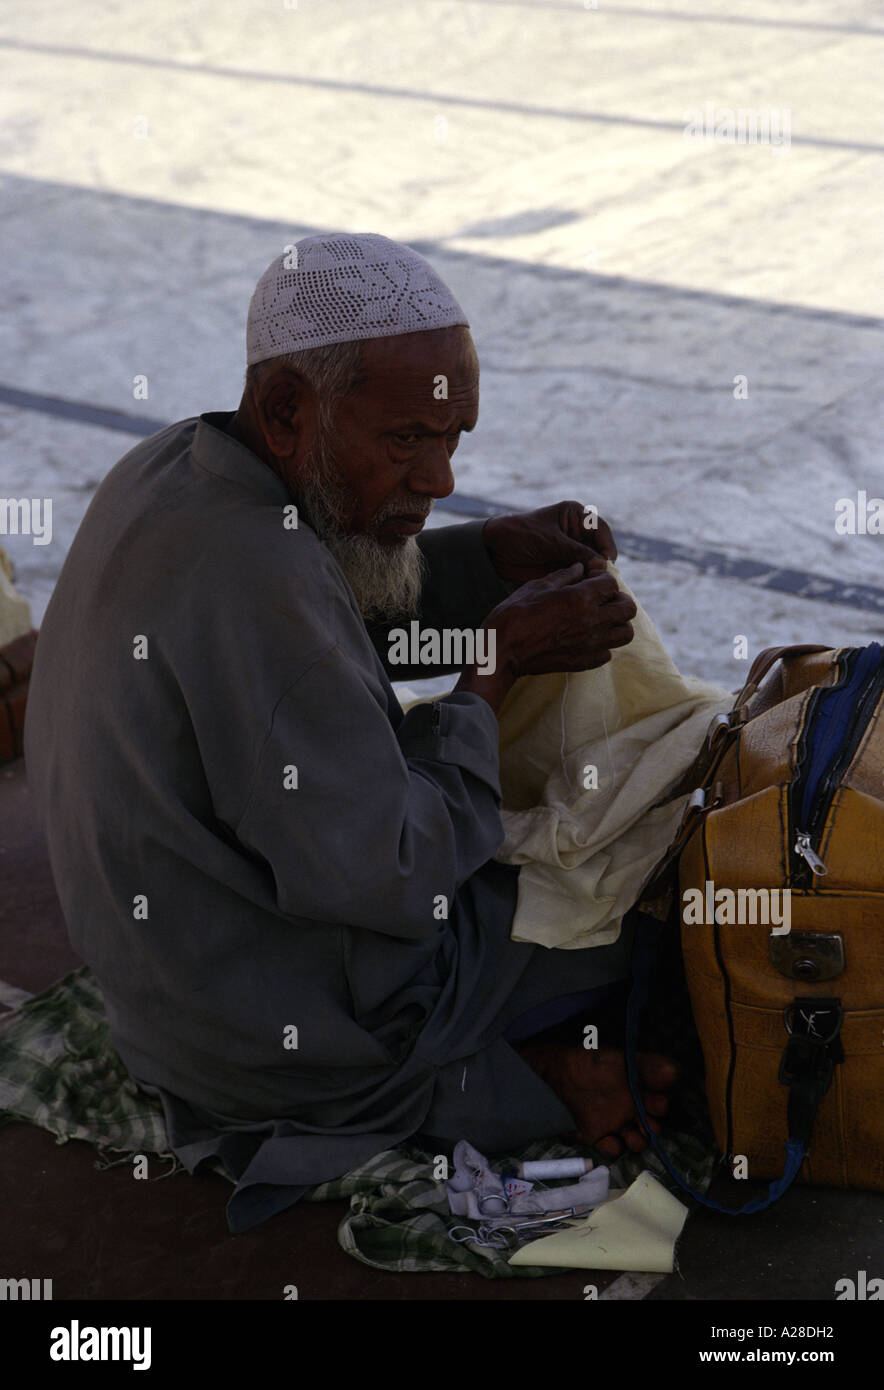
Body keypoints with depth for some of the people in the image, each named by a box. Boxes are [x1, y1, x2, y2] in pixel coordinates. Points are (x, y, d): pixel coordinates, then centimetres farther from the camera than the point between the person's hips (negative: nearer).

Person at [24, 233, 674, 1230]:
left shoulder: (170, 469, -2)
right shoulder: (253, 576, -32)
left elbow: (351, 602, 15)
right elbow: (388, 877, -29)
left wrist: (492, 558, -2)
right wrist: (497, 665, -19)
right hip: (292, 1027, -9)